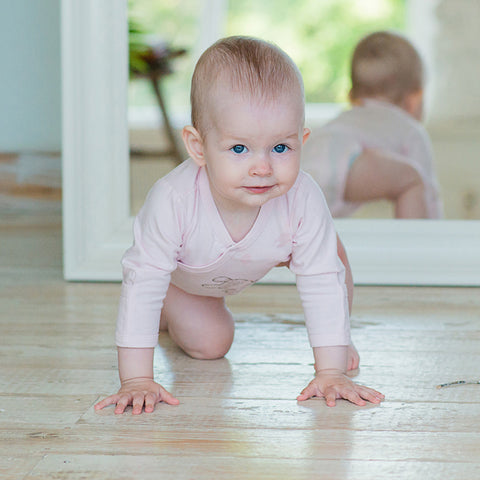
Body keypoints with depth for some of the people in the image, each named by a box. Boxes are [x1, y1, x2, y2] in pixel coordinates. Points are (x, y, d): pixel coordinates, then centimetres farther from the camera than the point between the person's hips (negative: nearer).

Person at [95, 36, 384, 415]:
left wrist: (331, 372, -33)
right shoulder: (173, 202, -48)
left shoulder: (303, 202, -41)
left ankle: (339, 336, 17)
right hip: (183, 275, -2)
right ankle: (175, 315, 32)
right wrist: (136, 380, -43)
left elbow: (323, 284, -31)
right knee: (209, 344, 0)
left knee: (328, 252, -9)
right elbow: (142, 284, -42)